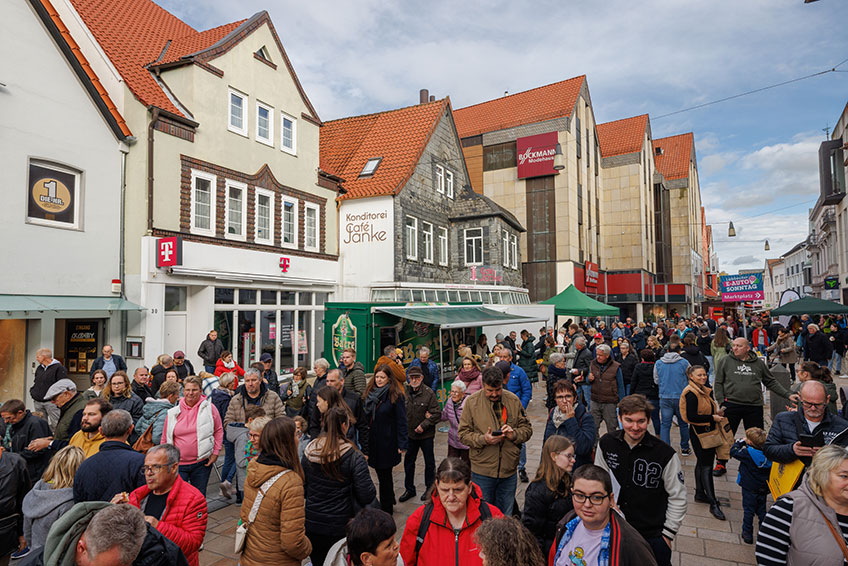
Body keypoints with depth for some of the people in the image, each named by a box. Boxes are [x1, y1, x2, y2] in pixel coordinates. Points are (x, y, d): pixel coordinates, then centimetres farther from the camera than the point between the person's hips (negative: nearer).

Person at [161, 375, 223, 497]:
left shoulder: (209, 408, -3)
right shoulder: (172, 413, 1)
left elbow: (218, 431, 5)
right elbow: (165, 439, 10)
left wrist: (215, 452, -1)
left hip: (202, 463, -1)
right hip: (178, 464, 1)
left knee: (199, 496, 12)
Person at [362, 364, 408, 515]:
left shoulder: (396, 396, -11)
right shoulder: (370, 393, 6)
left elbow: (401, 421, -12)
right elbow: (365, 418, 12)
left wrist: (402, 444, -15)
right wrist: (364, 440, 9)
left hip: (387, 443, -6)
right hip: (372, 442, 6)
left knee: (385, 476, 3)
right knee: (381, 473, 16)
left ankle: (386, 509, 18)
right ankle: (388, 503, 34)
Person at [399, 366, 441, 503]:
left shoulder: (429, 393, -14)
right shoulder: (404, 392, -4)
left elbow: (437, 413, -13)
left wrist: (424, 425, -19)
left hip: (426, 435, -3)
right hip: (410, 434, 4)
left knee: (429, 462, 12)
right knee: (408, 462, 15)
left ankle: (429, 488, 31)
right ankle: (409, 489, 32)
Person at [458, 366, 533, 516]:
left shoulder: (513, 401, 1)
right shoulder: (472, 402, -7)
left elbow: (527, 429, 6)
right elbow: (463, 434, -5)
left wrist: (514, 434, -15)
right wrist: (483, 439, -22)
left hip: (509, 470, 2)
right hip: (482, 471, -2)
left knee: (505, 516, 17)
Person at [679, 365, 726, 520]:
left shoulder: (704, 390, 11)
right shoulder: (691, 393, -19)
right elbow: (691, 417, -24)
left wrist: (716, 412, 6)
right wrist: (712, 417, -19)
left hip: (708, 431, 10)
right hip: (699, 433, -10)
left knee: (702, 463, 18)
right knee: (706, 466, -7)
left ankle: (700, 494, 30)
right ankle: (713, 505, -4)